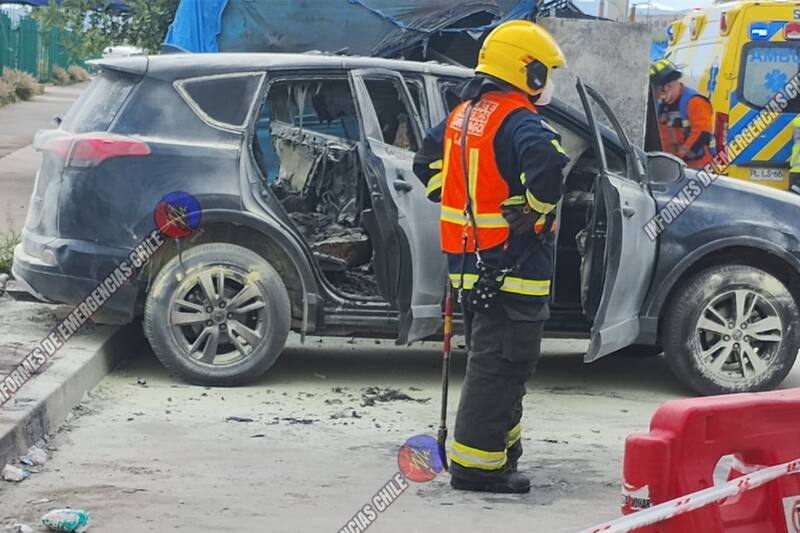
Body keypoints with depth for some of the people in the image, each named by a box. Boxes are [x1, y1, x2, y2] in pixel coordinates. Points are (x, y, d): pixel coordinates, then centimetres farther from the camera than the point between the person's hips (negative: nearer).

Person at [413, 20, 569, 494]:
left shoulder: (463, 115, 13)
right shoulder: (519, 120, -16)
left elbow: (428, 162, 25)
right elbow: (546, 161, -35)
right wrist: (537, 207, -19)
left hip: (468, 257, 9)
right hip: (513, 263, -9)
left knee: (490, 356, 20)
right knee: (502, 363, -6)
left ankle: (502, 444, 31)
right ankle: (476, 464, -7)